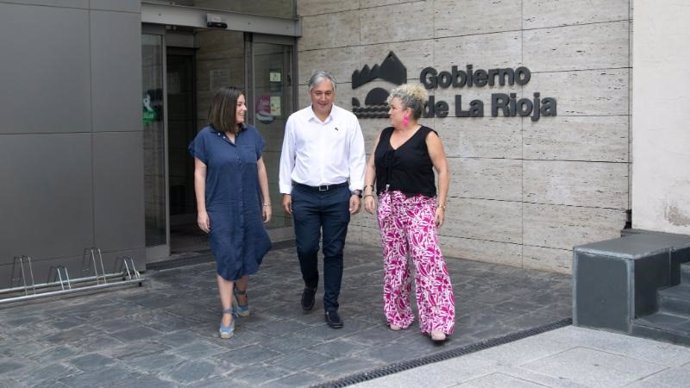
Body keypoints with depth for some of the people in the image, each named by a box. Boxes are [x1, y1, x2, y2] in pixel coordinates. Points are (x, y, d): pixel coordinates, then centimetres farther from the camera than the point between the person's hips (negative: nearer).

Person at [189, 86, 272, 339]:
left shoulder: (251, 134, 3)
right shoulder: (206, 137, -6)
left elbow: (260, 168, 10)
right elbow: (199, 174, -3)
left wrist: (266, 201, 9)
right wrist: (201, 210, -7)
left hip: (249, 208, 3)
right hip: (221, 210, -3)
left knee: (248, 255, 12)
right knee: (227, 259, -2)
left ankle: (241, 294, 41)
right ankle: (227, 314, 8)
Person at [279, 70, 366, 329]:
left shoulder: (348, 120, 1)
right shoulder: (296, 120, 3)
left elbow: (357, 158, 0)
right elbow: (287, 158, 7)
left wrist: (356, 191, -6)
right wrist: (286, 192, 4)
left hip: (338, 194, 0)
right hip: (304, 194, 0)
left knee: (334, 251, 4)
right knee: (306, 248, 0)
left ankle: (331, 307, 14)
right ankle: (310, 286, 32)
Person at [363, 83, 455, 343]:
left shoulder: (427, 136, -7)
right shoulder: (384, 135, 9)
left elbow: (442, 171, -7)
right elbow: (372, 164, 13)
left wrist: (441, 205, -12)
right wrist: (368, 191, -1)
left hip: (419, 207, -6)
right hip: (389, 206, 6)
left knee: (427, 260, -13)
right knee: (393, 261, 11)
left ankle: (438, 322, -12)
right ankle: (398, 314, 24)